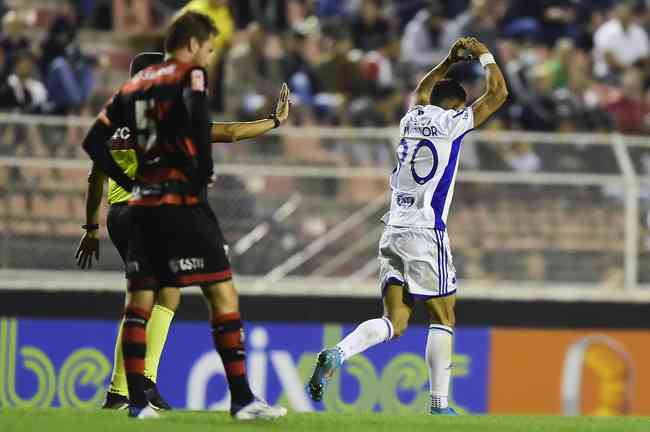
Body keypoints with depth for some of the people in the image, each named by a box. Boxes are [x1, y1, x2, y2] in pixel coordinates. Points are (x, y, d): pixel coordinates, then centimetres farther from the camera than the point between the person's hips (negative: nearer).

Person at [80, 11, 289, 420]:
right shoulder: (190, 75, -5)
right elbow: (198, 123, -24)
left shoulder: (135, 84, 15)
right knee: (223, 294, -5)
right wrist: (203, 172, -11)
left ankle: (137, 401, 8)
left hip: (144, 203, 7)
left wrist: (129, 182, 15)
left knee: (140, 301, 10)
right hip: (182, 202, -7)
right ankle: (242, 399, -10)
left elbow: (94, 141, 15)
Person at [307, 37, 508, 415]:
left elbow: (421, 93, 40)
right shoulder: (451, 122, -2)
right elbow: (498, 93, 6)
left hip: (394, 232, 6)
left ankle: (337, 355, -21)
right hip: (426, 234, -6)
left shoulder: (412, 118, 15)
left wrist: (449, 62, 41)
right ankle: (440, 404, -3)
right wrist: (484, 55, 19)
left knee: (395, 323, 2)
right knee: (443, 318, 2)